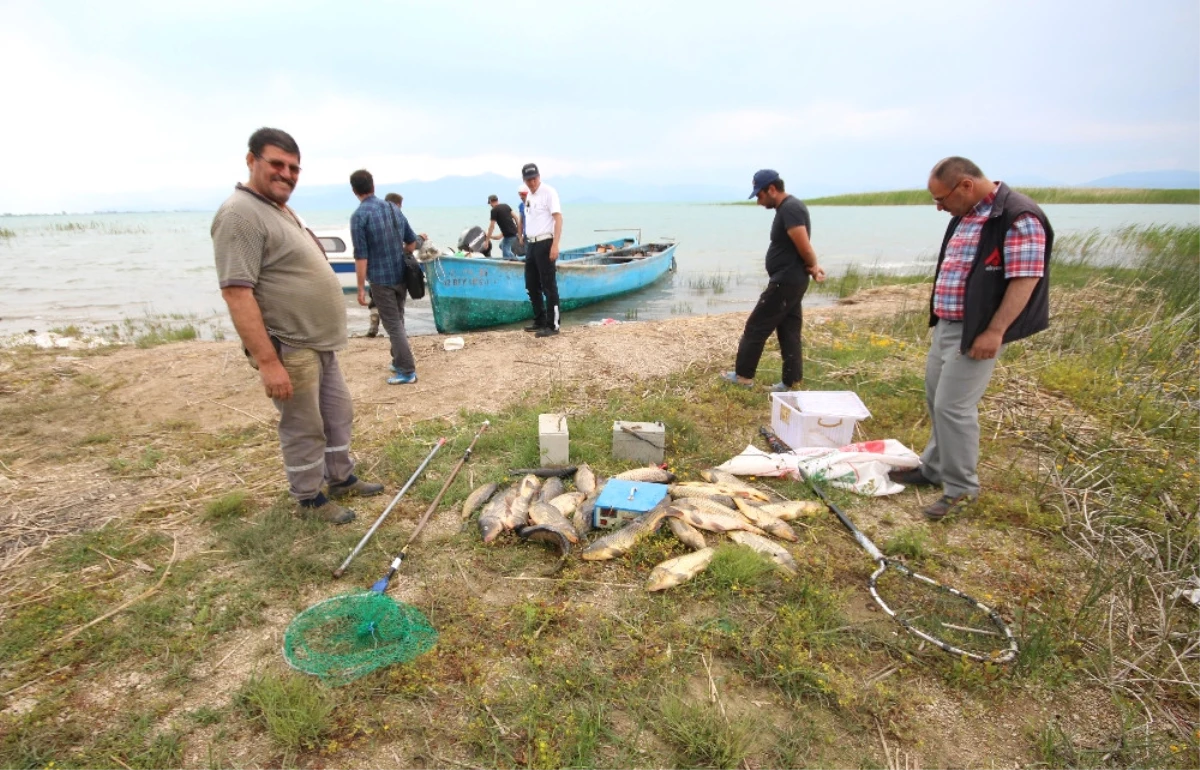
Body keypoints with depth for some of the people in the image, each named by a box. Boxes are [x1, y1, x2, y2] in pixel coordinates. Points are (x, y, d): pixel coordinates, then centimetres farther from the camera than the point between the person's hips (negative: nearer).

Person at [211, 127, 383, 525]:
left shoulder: (283, 210, 14)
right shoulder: (240, 214, -17)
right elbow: (237, 293, -24)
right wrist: (268, 361, -27)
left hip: (321, 344, 10)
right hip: (290, 350, -10)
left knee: (338, 415, 18)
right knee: (304, 428, 3)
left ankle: (342, 479, 34)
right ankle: (309, 499, 20)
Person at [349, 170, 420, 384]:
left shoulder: (359, 215, -13)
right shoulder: (394, 209, 6)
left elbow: (361, 256, -16)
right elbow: (412, 242, 13)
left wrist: (361, 288, -11)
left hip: (381, 279, -6)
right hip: (402, 276, 6)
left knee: (393, 325, 0)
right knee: (398, 321, 19)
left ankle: (407, 371, 2)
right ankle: (398, 361, 30)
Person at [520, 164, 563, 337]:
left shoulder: (548, 192, -9)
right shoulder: (529, 196, 15)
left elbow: (558, 218, -16)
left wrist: (555, 245, -23)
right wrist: (527, 243, 15)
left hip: (544, 243, -9)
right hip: (531, 244, 9)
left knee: (549, 285, -6)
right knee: (531, 285, 14)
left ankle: (553, 325, 0)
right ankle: (540, 321, 25)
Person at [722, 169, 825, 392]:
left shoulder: (789, 208, -19)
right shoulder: (788, 207, 15)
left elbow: (804, 247, -22)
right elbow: (802, 247, 16)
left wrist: (813, 267, -4)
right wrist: (813, 267, 1)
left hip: (785, 282, -10)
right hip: (791, 281, 10)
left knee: (756, 327, -1)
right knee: (789, 331, 11)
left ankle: (743, 375, 9)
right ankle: (790, 382, 16)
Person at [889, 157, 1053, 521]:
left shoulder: (1018, 217, -16)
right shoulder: (965, 215, 12)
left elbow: (1025, 280, -20)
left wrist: (994, 332, -23)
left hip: (976, 332, -9)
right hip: (946, 325, 9)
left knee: (953, 406, -7)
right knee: (936, 399, 16)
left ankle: (960, 488, 7)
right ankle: (934, 468, 31)